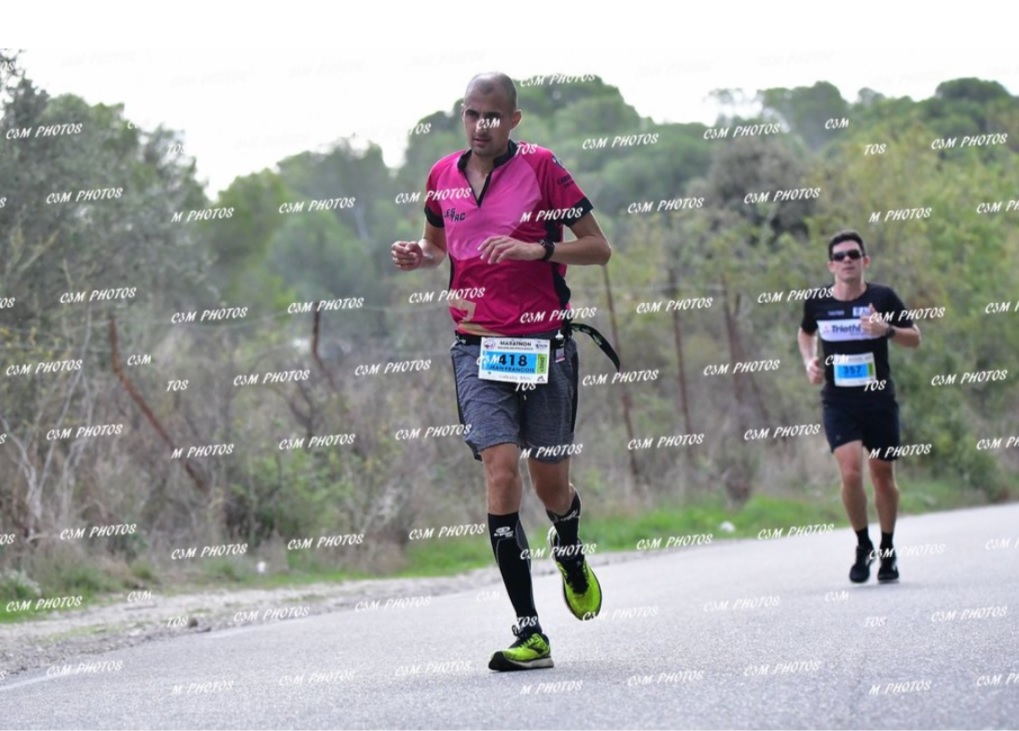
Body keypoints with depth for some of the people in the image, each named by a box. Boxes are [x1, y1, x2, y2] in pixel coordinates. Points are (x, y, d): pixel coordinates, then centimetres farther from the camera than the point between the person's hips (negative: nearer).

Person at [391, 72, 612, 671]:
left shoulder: (541, 166, -4)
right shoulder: (443, 176, 8)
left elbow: (599, 249, -3)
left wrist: (536, 249, -18)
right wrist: (418, 255, 3)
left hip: (543, 345, -2)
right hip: (477, 347, 2)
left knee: (550, 485, 5)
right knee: (501, 471, -14)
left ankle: (571, 556, 44)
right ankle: (530, 634, -13)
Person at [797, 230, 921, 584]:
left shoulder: (883, 297, -5)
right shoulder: (817, 302, -1)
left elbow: (914, 338, 3)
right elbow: (806, 333, 20)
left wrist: (887, 330, -16)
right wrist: (809, 361, 2)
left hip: (880, 399, 0)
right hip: (838, 402, 0)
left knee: (883, 475, 8)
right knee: (851, 473, -16)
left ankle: (887, 551, 27)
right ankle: (863, 546, 5)